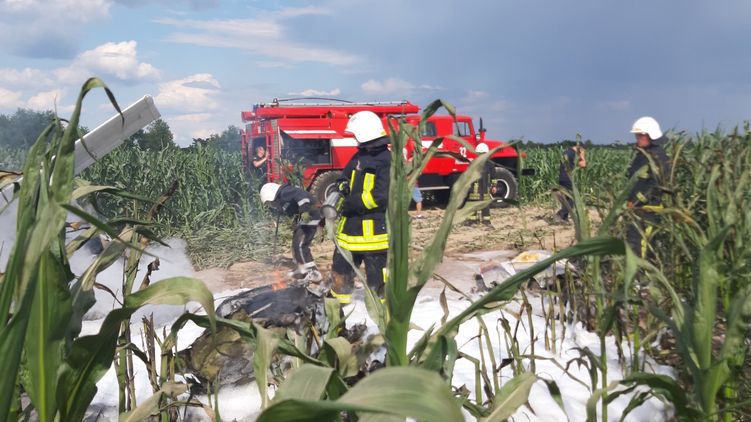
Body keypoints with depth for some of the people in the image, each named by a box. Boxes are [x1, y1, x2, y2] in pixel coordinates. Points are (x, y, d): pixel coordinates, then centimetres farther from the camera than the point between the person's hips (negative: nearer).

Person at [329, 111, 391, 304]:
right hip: (352, 221, 9)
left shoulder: (387, 160, -15)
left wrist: (353, 203, -18)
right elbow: (345, 178, 21)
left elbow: (381, 195, -23)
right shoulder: (359, 156, 12)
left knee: (378, 268, 1)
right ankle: (339, 296, 33)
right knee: (342, 263, 18)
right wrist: (342, 187, -2)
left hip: (375, 225, -8)